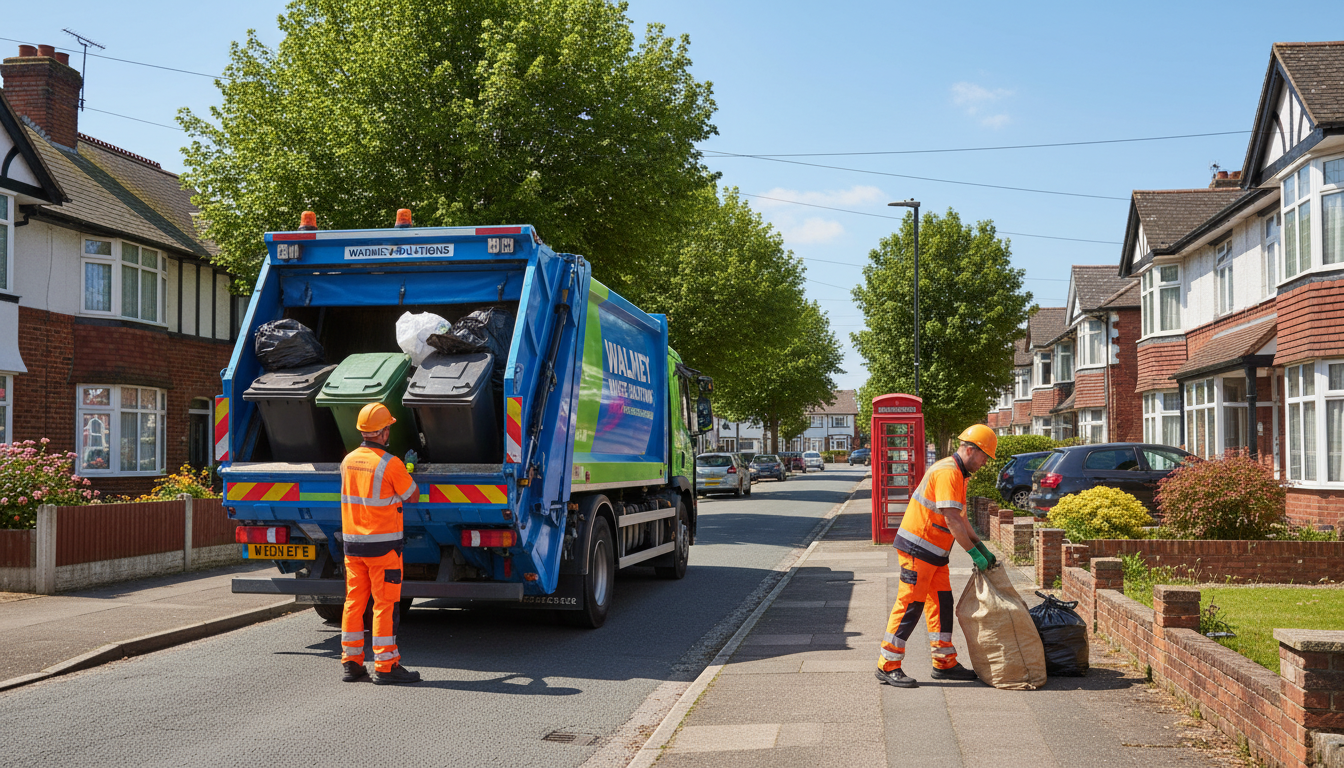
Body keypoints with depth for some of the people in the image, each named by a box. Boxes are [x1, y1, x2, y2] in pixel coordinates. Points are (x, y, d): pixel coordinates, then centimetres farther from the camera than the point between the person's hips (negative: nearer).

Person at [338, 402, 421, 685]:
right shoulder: (390, 464, -14)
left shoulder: (348, 461, 6)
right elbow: (412, 496, -3)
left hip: (352, 542, 6)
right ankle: (385, 666, 0)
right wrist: (408, 472, 15)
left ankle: (351, 663, 16)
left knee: (354, 601, 11)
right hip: (383, 544, -6)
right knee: (386, 603, -2)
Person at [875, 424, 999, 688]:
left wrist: (983, 548, 15)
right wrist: (974, 553, -19)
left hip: (934, 551, 10)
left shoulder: (959, 474, 16)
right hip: (917, 547, -10)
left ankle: (945, 663, 19)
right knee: (910, 605, -8)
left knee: (941, 603, 12)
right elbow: (952, 520, -23)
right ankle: (888, 667, -2)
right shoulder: (947, 472, -18)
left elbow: (961, 518, 21)